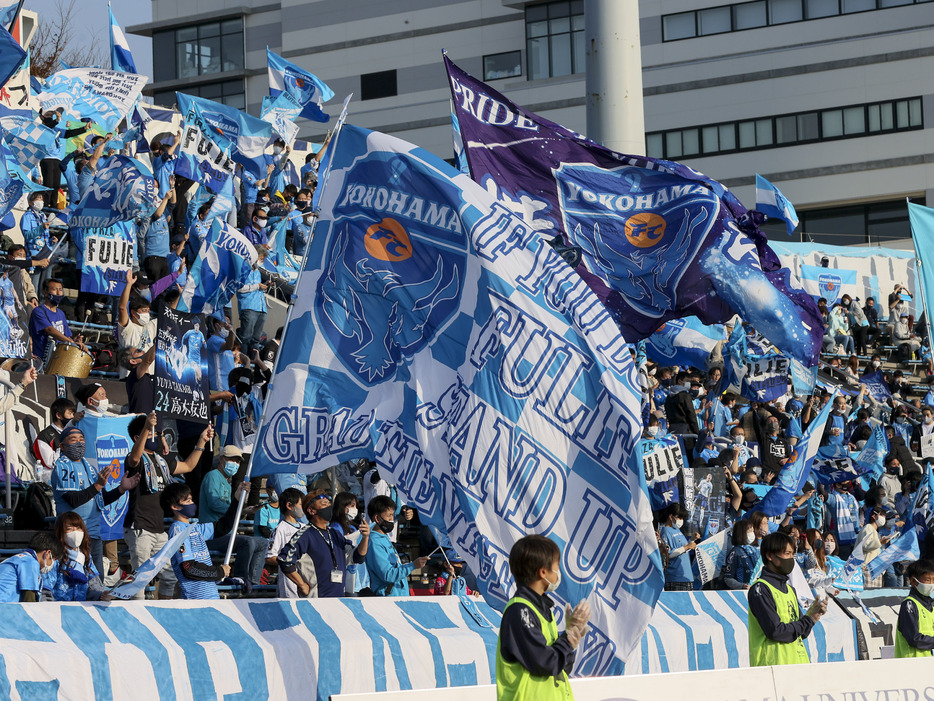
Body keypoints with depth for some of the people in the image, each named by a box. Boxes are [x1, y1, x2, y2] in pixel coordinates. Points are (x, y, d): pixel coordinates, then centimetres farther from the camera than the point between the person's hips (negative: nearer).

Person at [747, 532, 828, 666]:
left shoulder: (790, 589, 19)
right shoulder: (760, 589, -9)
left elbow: (801, 633, 16)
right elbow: (775, 631, -17)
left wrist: (814, 614, -3)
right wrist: (809, 620, -7)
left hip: (799, 663, 8)